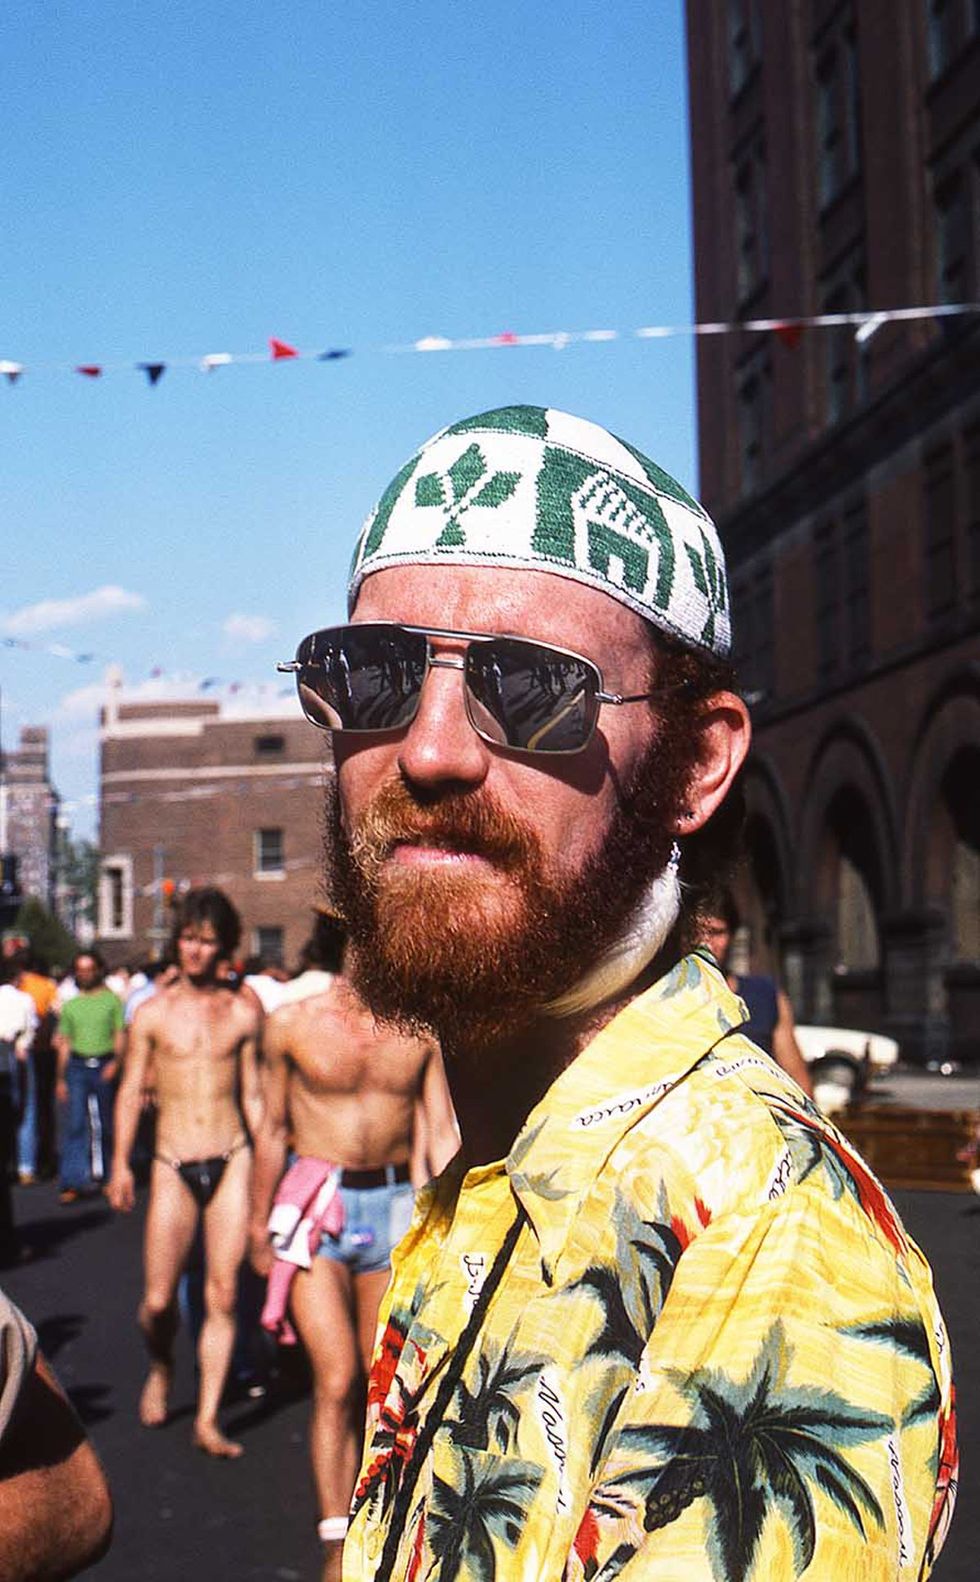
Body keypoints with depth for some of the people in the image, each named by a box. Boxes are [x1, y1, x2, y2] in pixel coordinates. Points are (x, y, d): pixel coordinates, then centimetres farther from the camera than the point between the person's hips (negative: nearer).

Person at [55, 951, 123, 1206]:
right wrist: (61, 1078, 13)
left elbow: (120, 1034, 1)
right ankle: (73, 1182, -10)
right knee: (76, 1124, -8)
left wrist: (115, 1061, -15)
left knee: (106, 1125, 7)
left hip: (105, 1065, -1)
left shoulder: (112, 1000, 5)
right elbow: (64, 1043, 16)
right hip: (77, 1066, 1)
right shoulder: (71, 1005, 13)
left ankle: (105, 1174, 22)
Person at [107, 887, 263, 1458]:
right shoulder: (152, 1013, 4)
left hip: (232, 1163, 0)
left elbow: (252, 1096, 11)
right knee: (159, 1300, -1)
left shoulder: (242, 1013, 6)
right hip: (173, 1168, 0)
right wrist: (121, 1164, -1)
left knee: (223, 1296, -1)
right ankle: (161, 1368, 32)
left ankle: (208, 1419, 7)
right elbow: (131, 1092, 7)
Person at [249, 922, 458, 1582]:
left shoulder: (422, 1028, 1)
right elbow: (273, 1129, 7)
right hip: (318, 1205, -2)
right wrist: (259, 1223, 13)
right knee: (336, 1380, -9)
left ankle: (362, 1507, 28)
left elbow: (441, 1132, 4)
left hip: (395, 1204, 2)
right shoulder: (294, 1023, -3)